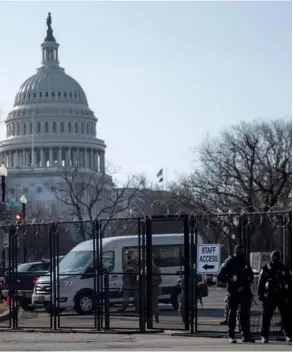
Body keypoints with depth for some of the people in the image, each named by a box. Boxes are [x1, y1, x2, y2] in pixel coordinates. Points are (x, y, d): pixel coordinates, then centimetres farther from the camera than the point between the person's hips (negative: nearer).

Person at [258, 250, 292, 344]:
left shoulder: (284, 269, 10)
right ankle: (264, 335, 4)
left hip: (282, 297, 1)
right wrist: (260, 295, 0)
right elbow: (260, 283, 8)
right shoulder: (266, 269, 7)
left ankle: (288, 335, 7)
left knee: (285, 316, 1)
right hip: (269, 297, -1)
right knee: (266, 316, -2)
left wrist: (289, 295, 4)